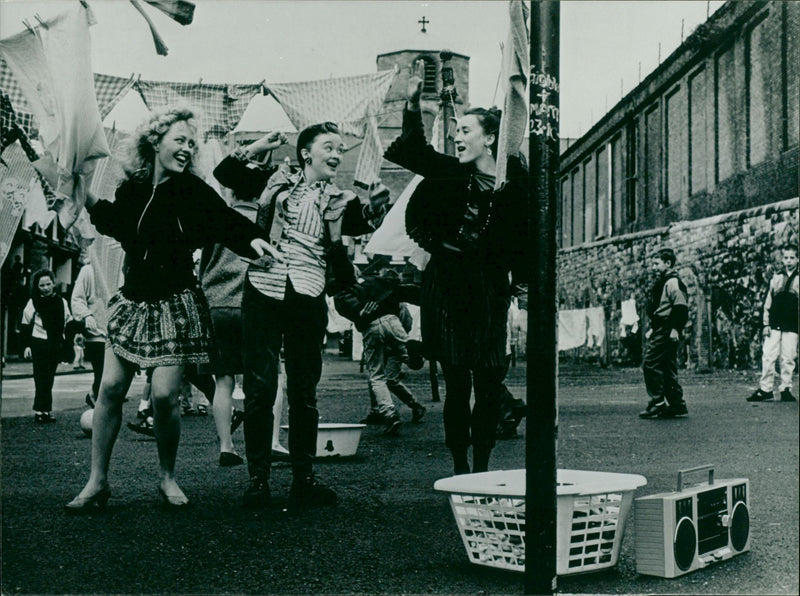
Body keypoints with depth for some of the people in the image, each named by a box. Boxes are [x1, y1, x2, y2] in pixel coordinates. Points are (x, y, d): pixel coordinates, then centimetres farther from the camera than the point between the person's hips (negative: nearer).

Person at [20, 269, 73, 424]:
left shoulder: (62, 302, 9)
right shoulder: (33, 302, -1)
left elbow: (69, 323, 18)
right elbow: (26, 325, 0)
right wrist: (26, 345, -5)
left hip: (55, 345, 4)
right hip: (39, 345, -4)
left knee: (49, 380, 7)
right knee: (42, 379, -7)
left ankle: (42, 411, 15)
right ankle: (43, 410, -4)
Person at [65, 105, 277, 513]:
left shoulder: (192, 190, -5)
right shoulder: (132, 188, 5)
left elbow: (226, 219, -17)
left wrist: (252, 238, -36)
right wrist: (91, 201, 11)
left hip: (176, 305, -4)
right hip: (133, 301, 4)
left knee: (164, 394, -9)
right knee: (111, 387, 0)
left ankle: (167, 478, 13)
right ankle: (97, 482, 12)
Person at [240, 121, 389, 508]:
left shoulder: (338, 200, 11)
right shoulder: (279, 182, 11)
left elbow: (361, 221, -9)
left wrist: (376, 205, -28)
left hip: (308, 300, 1)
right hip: (263, 293, -1)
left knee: (304, 392, 7)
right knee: (259, 388, -1)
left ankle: (304, 479, 15)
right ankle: (258, 479, 8)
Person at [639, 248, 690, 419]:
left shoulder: (673, 282, -12)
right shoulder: (662, 282, 20)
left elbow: (681, 307, -21)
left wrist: (675, 328, -24)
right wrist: (653, 328, 23)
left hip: (666, 333, -10)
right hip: (660, 331, 10)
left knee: (650, 365, -10)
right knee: (668, 368, 10)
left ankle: (657, 404, -7)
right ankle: (677, 405, 13)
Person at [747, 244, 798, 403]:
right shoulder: (776, 278, 12)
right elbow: (767, 302, 12)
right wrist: (766, 324, 6)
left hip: (791, 327, -2)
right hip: (774, 326, 2)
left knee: (788, 359, 0)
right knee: (768, 356, -2)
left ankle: (785, 390, 9)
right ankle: (765, 389, 4)